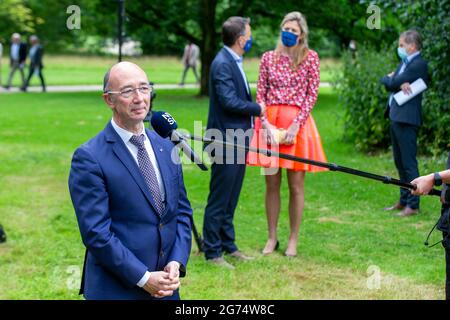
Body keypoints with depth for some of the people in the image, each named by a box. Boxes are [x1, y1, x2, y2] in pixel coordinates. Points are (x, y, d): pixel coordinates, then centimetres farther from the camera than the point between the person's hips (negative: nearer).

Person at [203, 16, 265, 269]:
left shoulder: (234, 62, 14)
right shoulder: (222, 64, -16)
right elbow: (229, 101, -23)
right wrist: (257, 109, -10)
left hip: (237, 141, 10)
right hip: (226, 142, -10)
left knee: (230, 200, 17)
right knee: (219, 200, -1)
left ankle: (228, 245, 26)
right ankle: (212, 252, 7)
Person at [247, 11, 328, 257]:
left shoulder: (310, 57, 1)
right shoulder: (268, 58, 8)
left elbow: (312, 95, -3)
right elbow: (260, 94, 5)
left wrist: (295, 126, -12)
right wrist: (266, 124, -9)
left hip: (298, 123, -2)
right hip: (269, 123, 2)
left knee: (296, 185, 3)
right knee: (271, 184, 6)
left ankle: (293, 239, 13)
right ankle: (272, 238, 17)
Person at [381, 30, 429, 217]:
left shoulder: (419, 64, -12)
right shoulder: (405, 62, 17)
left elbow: (392, 83, -16)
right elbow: (388, 83, 9)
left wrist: (390, 79, 7)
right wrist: (399, 83, -12)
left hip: (406, 119, -10)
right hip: (396, 117, 10)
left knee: (408, 162, -7)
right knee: (399, 162, 16)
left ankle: (413, 205, -3)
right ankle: (404, 200, 25)